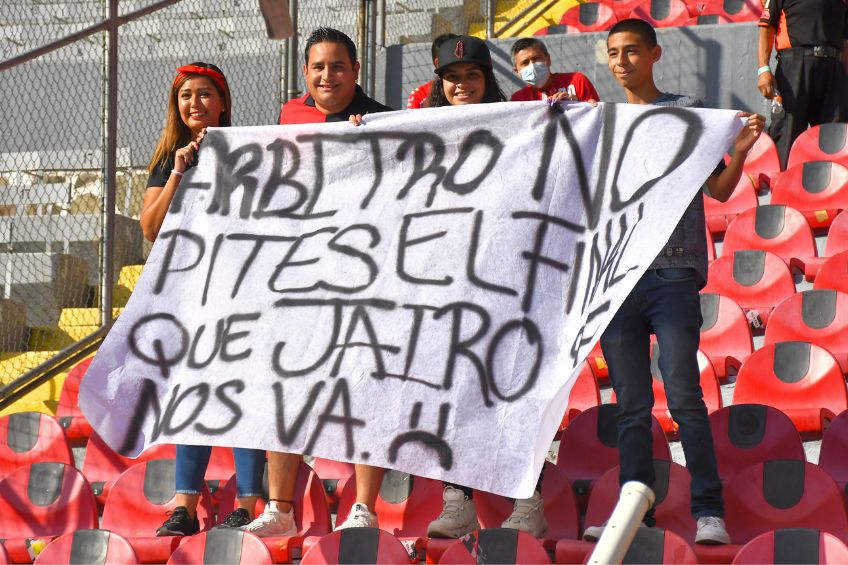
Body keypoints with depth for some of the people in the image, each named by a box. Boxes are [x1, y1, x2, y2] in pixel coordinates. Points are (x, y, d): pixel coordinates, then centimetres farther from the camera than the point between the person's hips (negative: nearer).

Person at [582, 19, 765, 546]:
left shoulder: (688, 110, 8)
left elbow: (720, 189, 5)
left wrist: (741, 150, -14)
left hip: (672, 270, -4)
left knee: (683, 394, -12)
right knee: (631, 404, 3)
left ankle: (709, 511, -12)